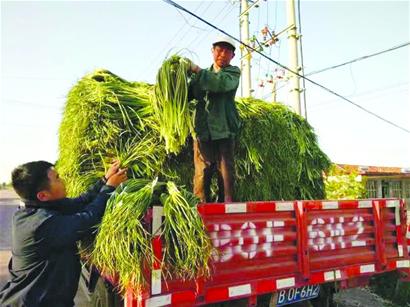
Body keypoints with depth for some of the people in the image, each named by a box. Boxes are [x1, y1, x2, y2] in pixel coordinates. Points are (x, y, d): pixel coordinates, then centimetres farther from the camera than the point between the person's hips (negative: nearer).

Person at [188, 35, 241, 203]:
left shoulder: (233, 72, 10)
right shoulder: (202, 74, 22)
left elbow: (222, 83, -13)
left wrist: (197, 70, -11)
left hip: (224, 130, -2)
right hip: (203, 130, 2)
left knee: (226, 170, -2)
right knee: (202, 171, -4)